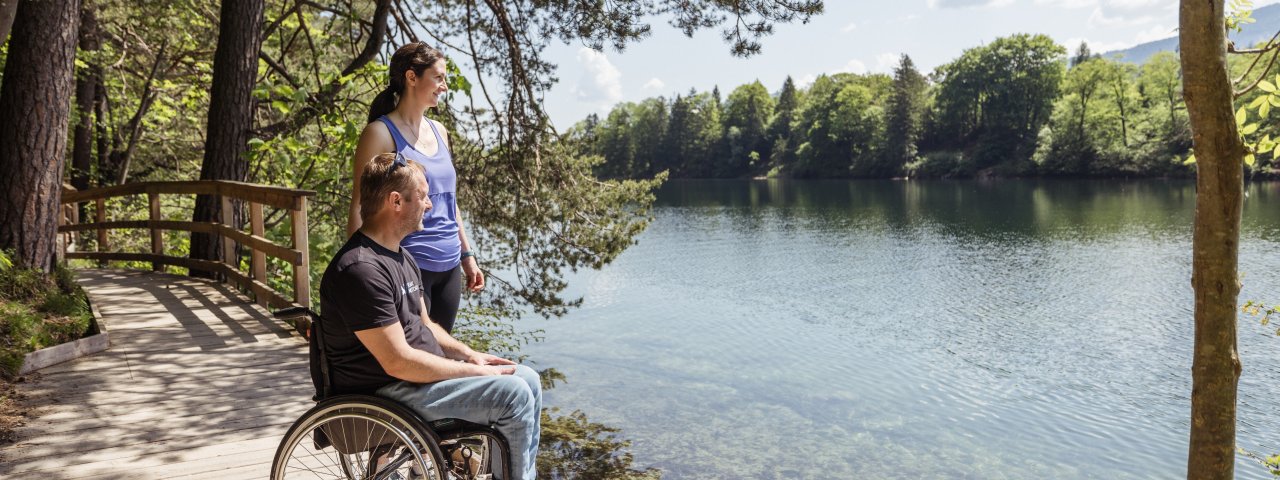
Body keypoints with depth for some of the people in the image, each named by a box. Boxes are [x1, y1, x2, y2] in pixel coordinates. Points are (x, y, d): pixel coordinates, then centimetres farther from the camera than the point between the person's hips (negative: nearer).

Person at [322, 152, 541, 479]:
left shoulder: (401, 256, 10)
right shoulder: (362, 270, -24)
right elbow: (398, 362, -26)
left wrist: (470, 355, 3)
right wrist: (475, 373, -18)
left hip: (422, 369, 10)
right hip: (387, 394, -10)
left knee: (528, 380, 5)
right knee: (514, 395, -19)